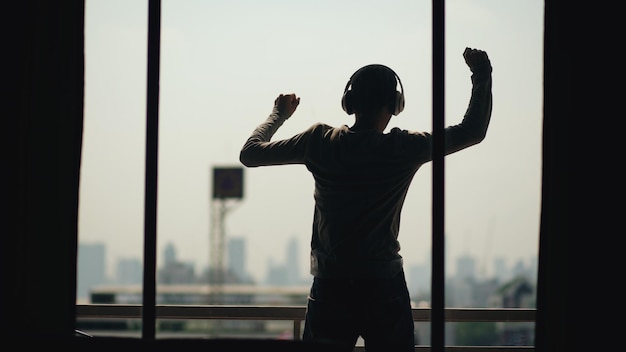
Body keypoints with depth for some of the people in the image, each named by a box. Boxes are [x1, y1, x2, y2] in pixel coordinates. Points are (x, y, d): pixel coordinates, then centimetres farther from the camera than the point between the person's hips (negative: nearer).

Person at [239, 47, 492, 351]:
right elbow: (473, 130, 3)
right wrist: (482, 75, 13)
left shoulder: (320, 142, -5)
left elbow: (249, 153, 6)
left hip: (330, 289, 1)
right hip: (385, 290, -1)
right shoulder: (404, 149, -7)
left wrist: (278, 114, 21)